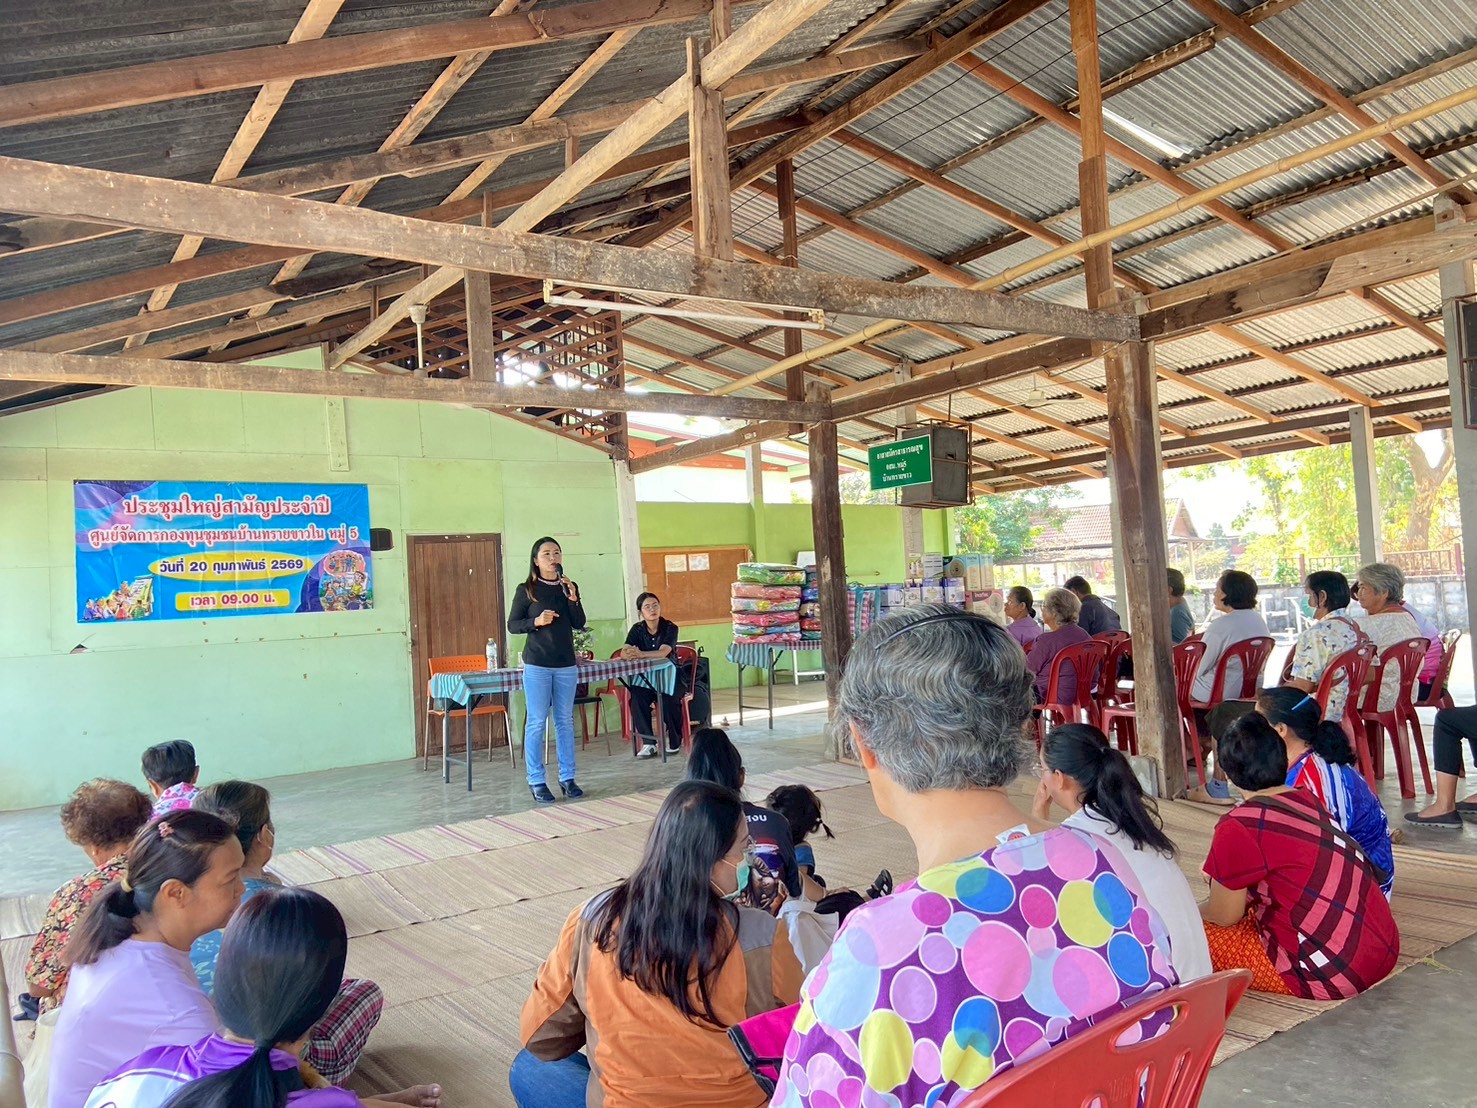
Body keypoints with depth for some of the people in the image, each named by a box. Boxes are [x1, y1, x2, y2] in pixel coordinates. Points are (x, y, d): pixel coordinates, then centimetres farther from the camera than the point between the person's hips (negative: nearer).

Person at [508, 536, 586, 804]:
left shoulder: (569, 588, 9)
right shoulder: (526, 590, -2)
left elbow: (579, 625, 4)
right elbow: (512, 625, -1)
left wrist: (573, 599, -10)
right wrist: (536, 621, -17)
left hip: (566, 664, 4)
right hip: (537, 665, -4)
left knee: (565, 721, 8)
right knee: (536, 722, -2)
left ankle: (567, 778, 14)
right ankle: (536, 781, 4)